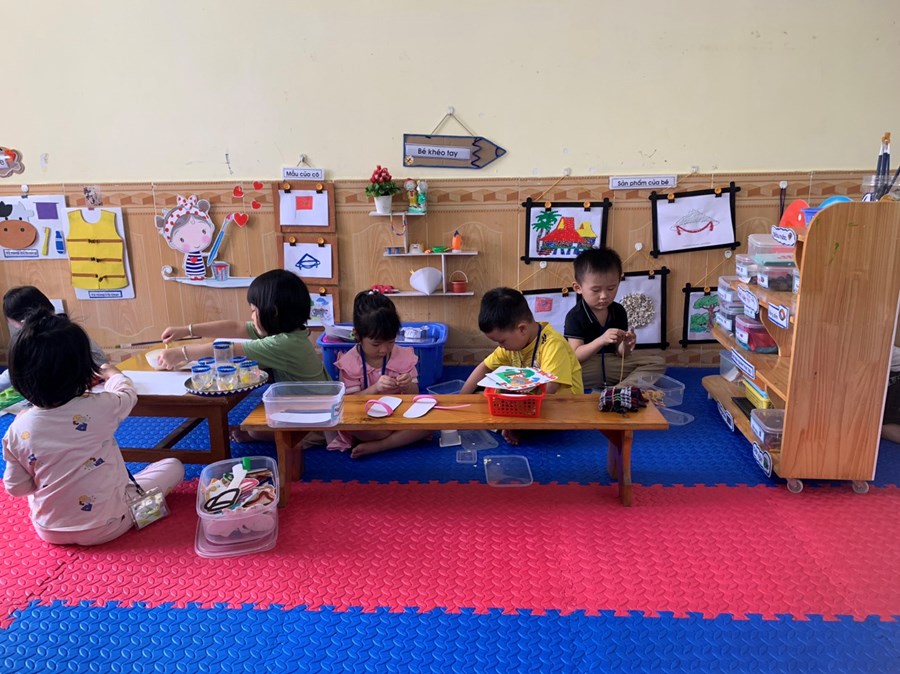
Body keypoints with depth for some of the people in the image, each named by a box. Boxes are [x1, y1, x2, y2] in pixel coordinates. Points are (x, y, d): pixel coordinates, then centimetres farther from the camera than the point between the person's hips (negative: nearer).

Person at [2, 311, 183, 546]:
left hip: (49, 531, 4)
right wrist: (111, 373, 23)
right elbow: (127, 393, 2)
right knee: (173, 466, 10)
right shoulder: (99, 408, -23)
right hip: (104, 527, -4)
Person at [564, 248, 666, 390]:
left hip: (612, 365, 5)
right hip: (584, 369, -5)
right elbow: (575, 356, -18)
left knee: (658, 363, -6)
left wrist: (626, 346, -20)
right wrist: (601, 340, -31)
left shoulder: (619, 311, 4)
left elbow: (620, 354, 5)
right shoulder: (575, 316, -10)